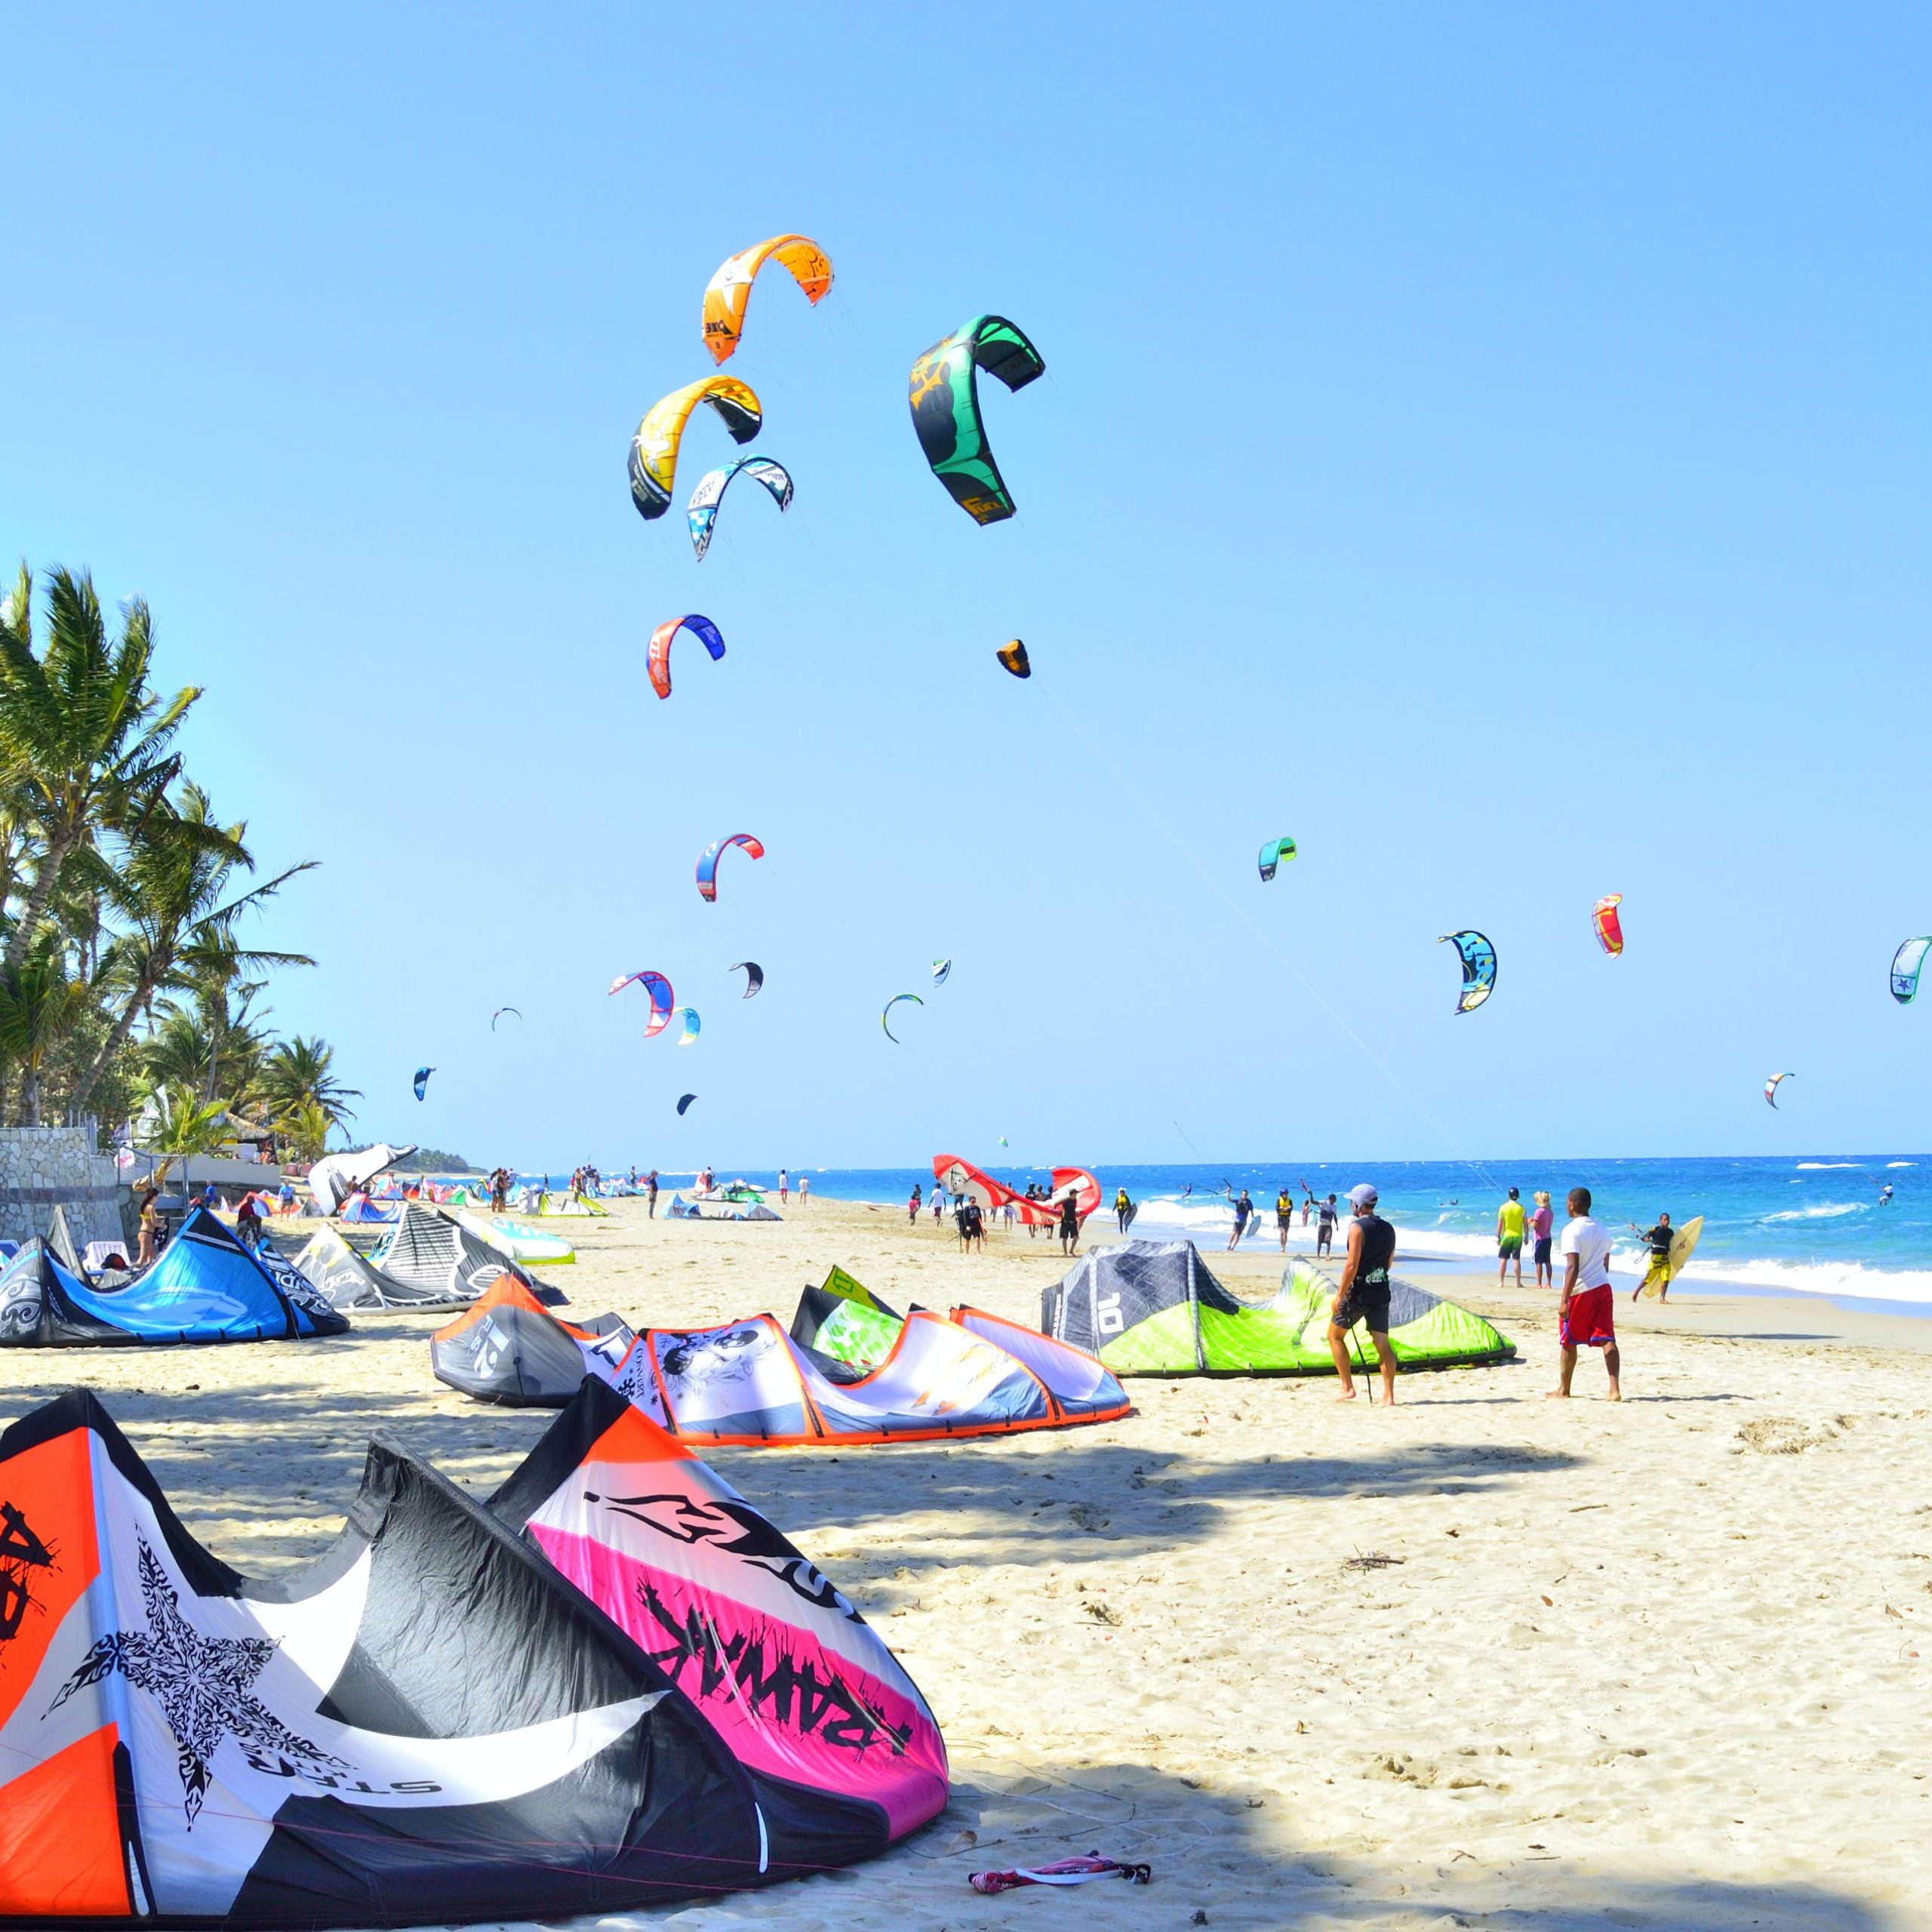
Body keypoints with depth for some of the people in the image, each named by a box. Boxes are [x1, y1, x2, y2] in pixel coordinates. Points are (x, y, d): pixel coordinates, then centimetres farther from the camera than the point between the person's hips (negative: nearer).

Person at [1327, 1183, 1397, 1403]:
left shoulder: (1357, 1227, -12)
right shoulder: (1388, 1229, 11)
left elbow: (1352, 1265, -18)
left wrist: (1340, 1295, -15)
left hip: (1359, 1291, -6)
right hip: (1382, 1291, 6)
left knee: (1335, 1335, 9)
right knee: (1382, 1343, 6)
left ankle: (1348, 1388, 4)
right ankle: (1388, 1394, -1)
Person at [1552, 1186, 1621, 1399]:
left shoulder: (1572, 1231, -12)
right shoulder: (1603, 1230, 13)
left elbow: (1573, 1267, -19)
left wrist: (1564, 1300, -20)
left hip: (1580, 1292, -6)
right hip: (1603, 1288, 6)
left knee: (1569, 1341, 8)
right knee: (1607, 1339, -1)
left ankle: (1563, 1390, 18)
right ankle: (1615, 1389, -13)